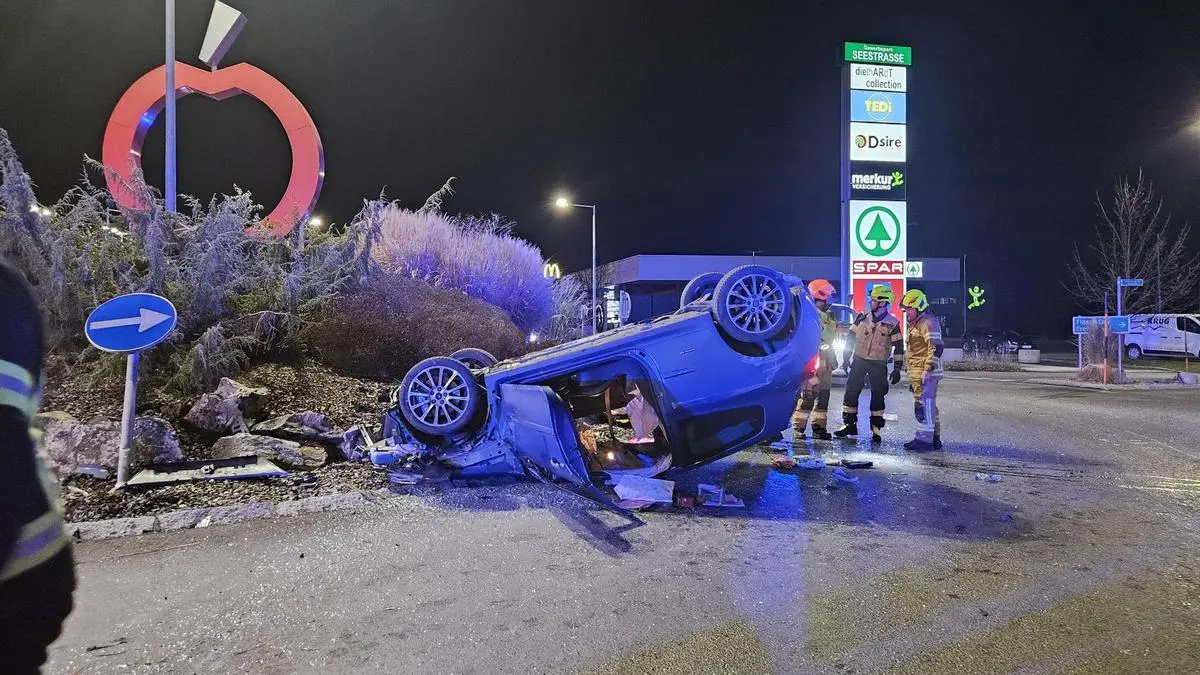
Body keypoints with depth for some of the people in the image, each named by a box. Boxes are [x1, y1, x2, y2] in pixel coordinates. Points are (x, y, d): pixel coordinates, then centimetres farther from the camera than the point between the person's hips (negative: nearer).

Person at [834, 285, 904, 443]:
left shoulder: (892, 323, -5)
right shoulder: (862, 318, 3)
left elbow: (899, 347, -3)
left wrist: (897, 368, -6)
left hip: (878, 365, -2)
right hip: (859, 360, 2)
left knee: (878, 395, 3)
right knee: (851, 392, 0)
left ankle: (876, 429, 13)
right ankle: (849, 424, 9)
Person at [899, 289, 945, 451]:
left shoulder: (928, 323, -11)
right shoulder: (915, 324, 22)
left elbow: (936, 347, -21)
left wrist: (928, 369, -24)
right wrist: (912, 377, 27)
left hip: (926, 374, -11)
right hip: (917, 375, 11)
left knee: (923, 405, -12)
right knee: (929, 406, 13)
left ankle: (924, 439, -12)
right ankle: (934, 439, 20)